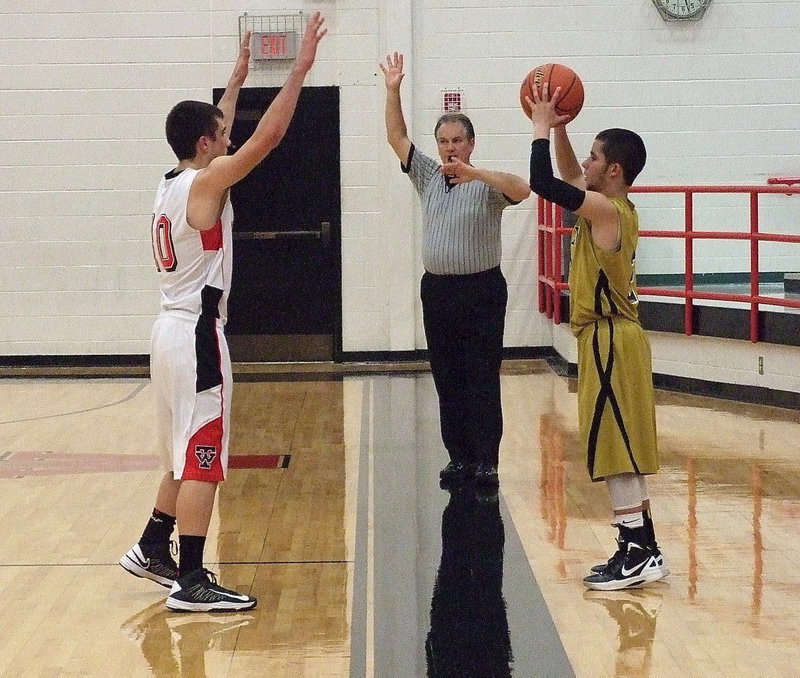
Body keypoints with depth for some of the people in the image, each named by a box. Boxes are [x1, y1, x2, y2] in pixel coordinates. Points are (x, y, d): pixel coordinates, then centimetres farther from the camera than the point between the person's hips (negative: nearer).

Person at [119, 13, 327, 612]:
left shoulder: (172, 182, 11)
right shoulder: (205, 184, -14)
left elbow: (210, 132, 31)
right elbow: (268, 135, -19)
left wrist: (237, 81, 37)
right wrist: (300, 69, -15)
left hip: (174, 330, 10)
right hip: (197, 336, -10)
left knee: (187, 457, 21)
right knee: (200, 460, -7)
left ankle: (152, 551, 29)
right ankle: (191, 583, -6)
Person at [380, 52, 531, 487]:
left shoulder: (486, 184, -6)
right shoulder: (428, 177, 10)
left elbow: (521, 189, -26)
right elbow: (396, 137, 8)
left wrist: (473, 173, -34)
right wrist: (393, 90, -2)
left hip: (482, 290, -5)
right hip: (437, 289, 5)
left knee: (483, 379, -4)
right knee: (447, 380, 7)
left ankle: (486, 462, -1)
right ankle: (460, 458, 13)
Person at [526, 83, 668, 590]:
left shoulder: (605, 209, -17)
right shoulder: (614, 206, 11)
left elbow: (543, 183, -22)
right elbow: (568, 178, 28)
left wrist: (542, 127, -9)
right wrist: (558, 129, 17)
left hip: (610, 340, -10)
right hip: (613, 337, 10)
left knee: (615, 451, -7)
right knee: (622, 452, 13)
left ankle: (636, 554, -5)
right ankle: (643, 551, 18)